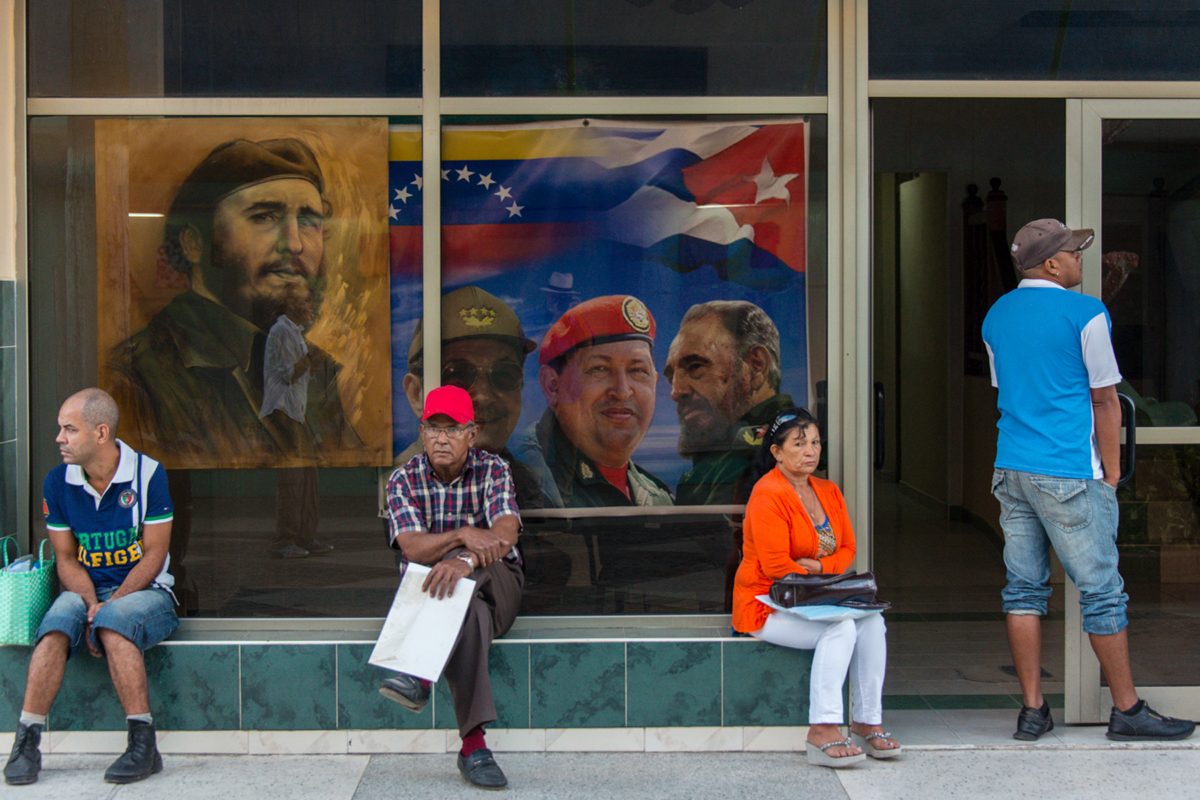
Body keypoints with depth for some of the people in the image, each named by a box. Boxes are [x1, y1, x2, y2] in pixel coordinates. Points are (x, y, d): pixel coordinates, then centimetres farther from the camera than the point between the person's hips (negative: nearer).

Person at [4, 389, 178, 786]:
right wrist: (91, 603, -14)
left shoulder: (148, 474, -9)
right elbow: (66, 558, 4)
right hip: (86, 590, 3)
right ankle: (26, 742, -28)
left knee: (115, 622, -36)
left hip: (145, 590, -3)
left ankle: (144, 745, -33)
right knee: (57, 625, -30)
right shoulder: (58, 482, 2)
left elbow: (154, 555, -9)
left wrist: (109, 605, -20)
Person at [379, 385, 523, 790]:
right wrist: (463, 535, -37)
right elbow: (412, 548, -18)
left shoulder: (493, 470, -6)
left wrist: (465, 560, -47)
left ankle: (420, 672, -43)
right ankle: (473, 745, -46)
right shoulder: (404, 479, -3)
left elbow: (506, 533, -25)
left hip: (496, 586, 0)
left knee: (464, 583, -38)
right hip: (427, 589, 0)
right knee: (468, 611, -37)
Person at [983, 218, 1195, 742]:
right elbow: (1105, 400, -4)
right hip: (1069, 473, -7)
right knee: (1101, 591, 2)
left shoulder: (996, 316, 12)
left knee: (1023, 588, 8)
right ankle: (1127, 710, 10)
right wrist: (1111, 473, 4)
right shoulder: (1085, 314, -8)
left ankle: (1032, 710, 10)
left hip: (1011, 471, 7)